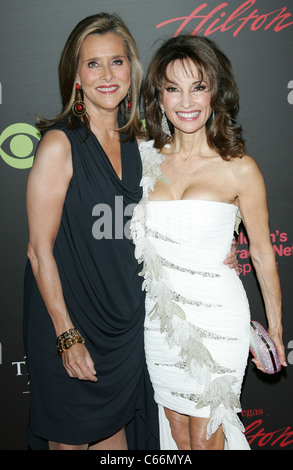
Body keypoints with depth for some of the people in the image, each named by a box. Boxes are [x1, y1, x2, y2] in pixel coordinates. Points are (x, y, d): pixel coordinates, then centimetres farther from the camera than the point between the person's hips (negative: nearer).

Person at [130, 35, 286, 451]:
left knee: (205, 437, 9)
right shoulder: (147, 157, 1)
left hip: (215, 314, -4)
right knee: (176, 429, 18)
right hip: (160, 314, 4)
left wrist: (275, 329, 4)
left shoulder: (240, 169, -11)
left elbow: (263, 255, -2)